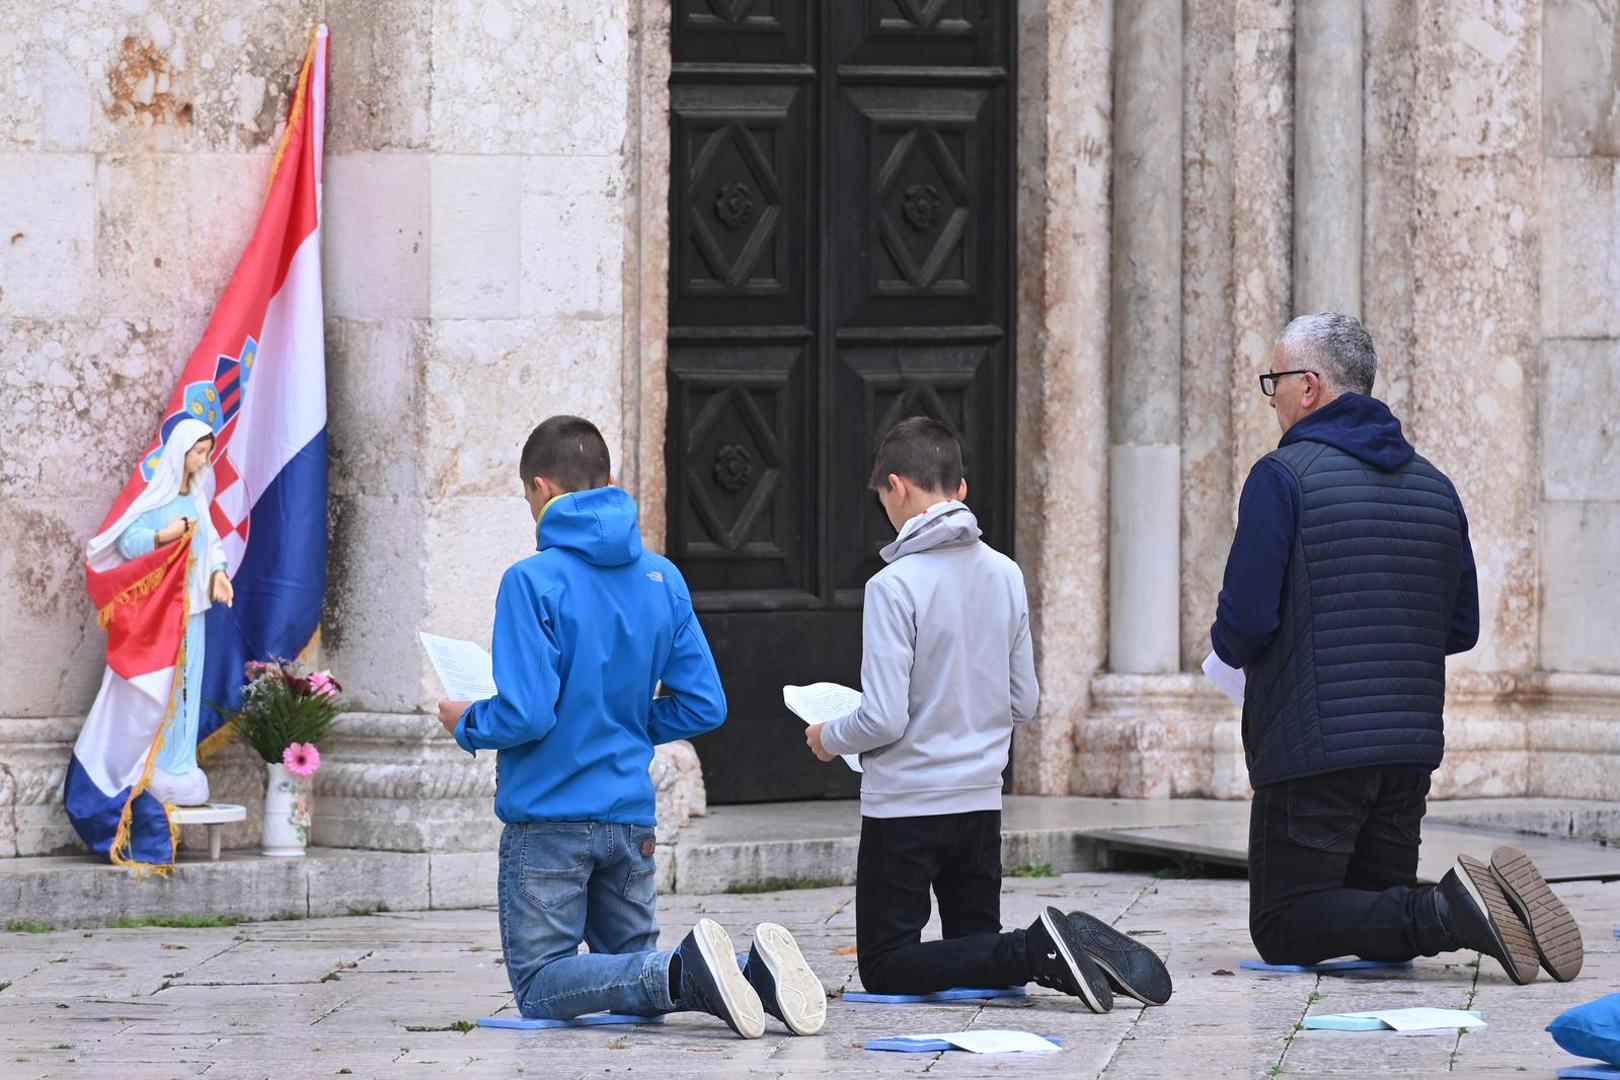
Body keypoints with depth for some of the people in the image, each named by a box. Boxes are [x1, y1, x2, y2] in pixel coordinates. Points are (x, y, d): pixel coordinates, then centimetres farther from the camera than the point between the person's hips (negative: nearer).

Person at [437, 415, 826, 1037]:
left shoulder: (533, 582, -14)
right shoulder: (663, 579, 5)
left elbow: (525, 714, -20)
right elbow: (704, 706, 5)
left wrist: (466, 725, 1)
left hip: (548, 817, -6)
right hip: (631, 819, 6)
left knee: (540, 990, 1)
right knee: (635, 972, 17)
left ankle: (683, 973, -27)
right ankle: (755, 971, -14)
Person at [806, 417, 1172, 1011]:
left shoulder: (895, 585, -17)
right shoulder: (1007, 575, 3)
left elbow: (883, 720, -19)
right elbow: (1024, 702, 8)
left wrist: (830, 738, 2)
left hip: (906, 805, -6)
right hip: (981, 802, 6)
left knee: (885, 968, 2)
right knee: (977, 950, 19)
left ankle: (1037, 951, -20)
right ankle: (1079, 946, -11)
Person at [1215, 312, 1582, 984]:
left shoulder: (1282, 476, -9)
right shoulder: (1433, 485, 12)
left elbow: (1246, 620, -15)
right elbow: (1461, 628, 15)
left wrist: (1232, 649, 7)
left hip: (1311, 749, -7)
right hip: (1411, 751, 7)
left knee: (1284, 929, -1)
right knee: (1381, 910, 17)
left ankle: (1451, 911, -23)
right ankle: (1475, 901, -14)